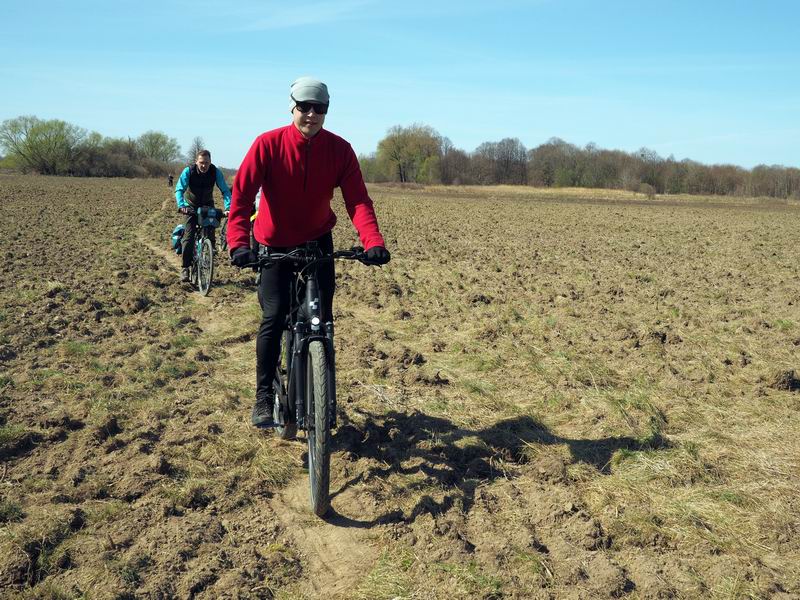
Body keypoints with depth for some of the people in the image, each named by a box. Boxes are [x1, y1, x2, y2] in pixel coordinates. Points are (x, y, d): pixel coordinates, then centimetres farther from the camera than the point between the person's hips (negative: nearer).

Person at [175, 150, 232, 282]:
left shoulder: (216, 172, -19)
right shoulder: (188, 171, -22)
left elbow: (225, 190, -21)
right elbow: (179, 189, -26)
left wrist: (228, 207, -37)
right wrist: (181, 206, -44)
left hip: (208, 205, 1)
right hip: (191, 205, -1)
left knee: (210, 236, -8)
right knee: (189, 236, -14)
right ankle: (185, 267, -7)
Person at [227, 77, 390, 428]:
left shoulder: (339, 149, -11)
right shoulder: (268, 144, -17)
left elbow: (357, 199, -19)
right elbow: (241, 194, -23)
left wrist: (373, 241, -36)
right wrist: (239, 243, -38)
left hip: (318, 241, 2)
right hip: (274, 245, -2)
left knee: (323, 317, -1)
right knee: (273, 317, -12)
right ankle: (263, 396, 1)